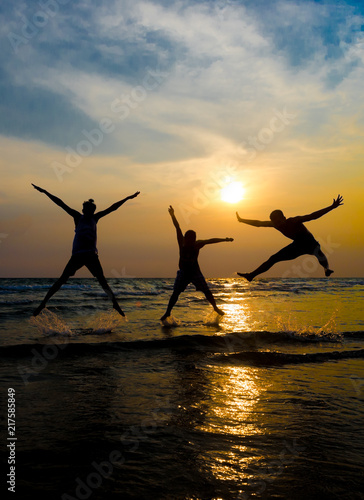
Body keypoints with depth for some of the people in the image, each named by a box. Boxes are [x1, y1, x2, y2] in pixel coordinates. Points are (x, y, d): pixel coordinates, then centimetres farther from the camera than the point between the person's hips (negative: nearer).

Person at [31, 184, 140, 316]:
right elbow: (61, 204, 2)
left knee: (102, 281, -2)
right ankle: (43, 303, 1)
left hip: (91, 255, 2)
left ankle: (115, 303, -2)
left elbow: (112, 208, 14)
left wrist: (128, 198, 18)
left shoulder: (95, 218, 10)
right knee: (62, 280, -4)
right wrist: (45, 192, 1)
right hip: (77, 255, -2)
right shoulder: (78, 217, 4)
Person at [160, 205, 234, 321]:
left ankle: (215, 307, 17)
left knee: (206, 291, -1)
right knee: (175, 293, -4)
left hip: (195, 272, 1)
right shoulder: (182, 243, -6)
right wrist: (173, 215, -18)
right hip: (183, 272, 0)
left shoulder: (197, 244, -5)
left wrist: (224, 239, -7)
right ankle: (167, 313, 6)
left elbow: (211, 240, -4)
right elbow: (178, 229, -13)